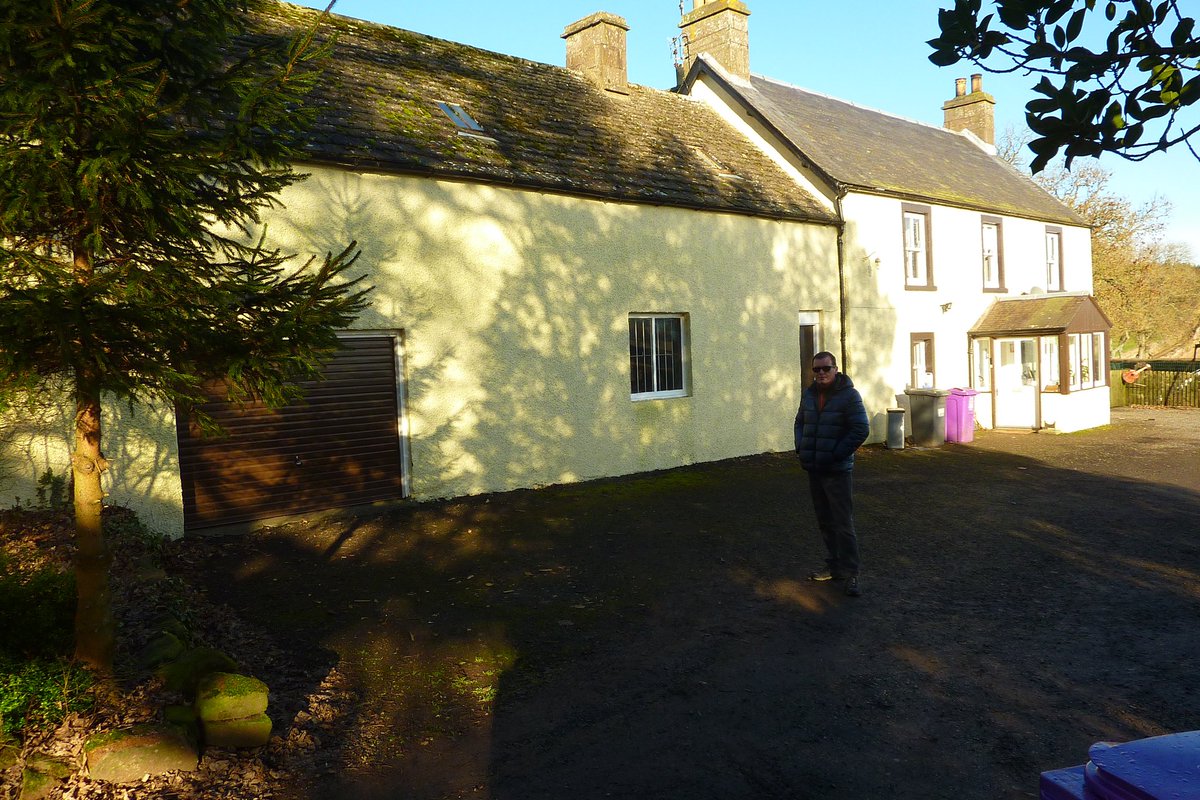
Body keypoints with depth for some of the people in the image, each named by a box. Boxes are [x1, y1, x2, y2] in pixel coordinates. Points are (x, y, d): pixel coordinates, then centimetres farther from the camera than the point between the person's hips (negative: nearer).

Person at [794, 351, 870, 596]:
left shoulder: (849, 395, -9)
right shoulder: (809, 394, 10)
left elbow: (861, 429, -13)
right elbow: (800, 422, 23)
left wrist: (835, 455, -16)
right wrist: (800, 448, 6)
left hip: (838, 471, -6)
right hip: (814, 469, 7)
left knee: (843, 523, -6)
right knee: (825, 522, 13)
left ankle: (851, 574, 0)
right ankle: (835, 567, 24)